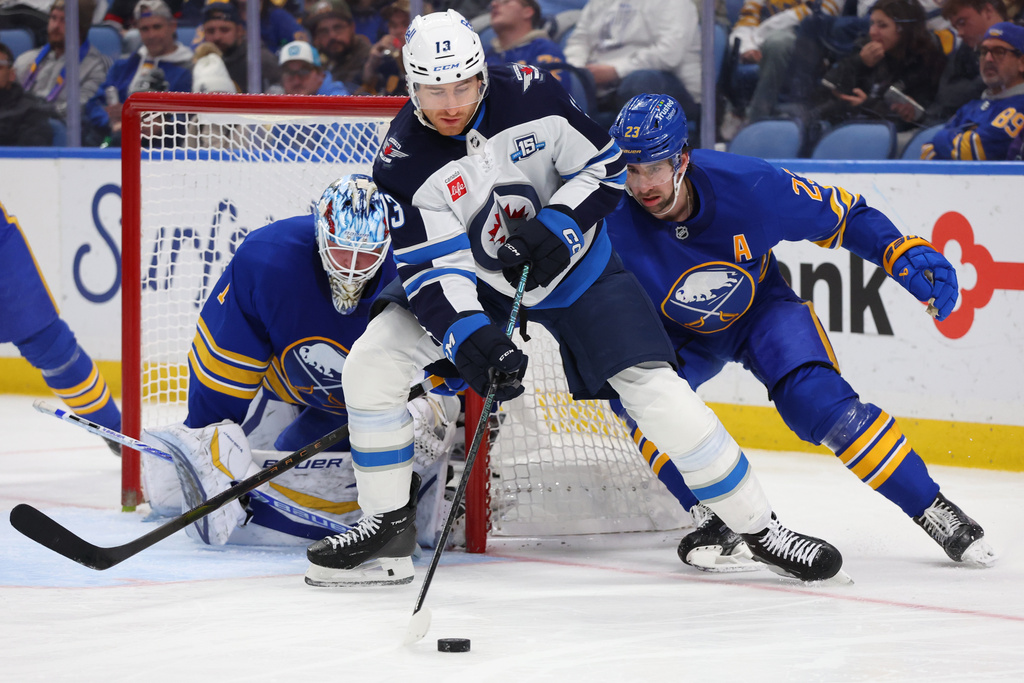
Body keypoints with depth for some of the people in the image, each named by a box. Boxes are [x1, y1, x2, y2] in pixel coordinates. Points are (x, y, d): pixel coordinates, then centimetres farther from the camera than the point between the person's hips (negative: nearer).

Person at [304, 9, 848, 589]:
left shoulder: (531, 94, -22)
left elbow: (605, 164, -10)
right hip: (476, 280, 2)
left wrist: (557, 226, -26)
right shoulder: (403, 163, -21)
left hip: (576, 267, -1)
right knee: (371, 366, -15)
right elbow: (433, 267, -23)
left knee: (655, 390, -14)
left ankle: (760, 527, -1)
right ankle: (388, 529, -1)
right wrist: (472, 339, -38)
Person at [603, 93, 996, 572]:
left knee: (818, 402, -21)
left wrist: (905, 254, -26)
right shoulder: (615, 227, -30)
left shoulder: (747, 186, -30)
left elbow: (841, 214, -15)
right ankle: (713, 520, -11)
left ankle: (931, 509, -7)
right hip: (676, 333, 1)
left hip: (761, 311, -1)